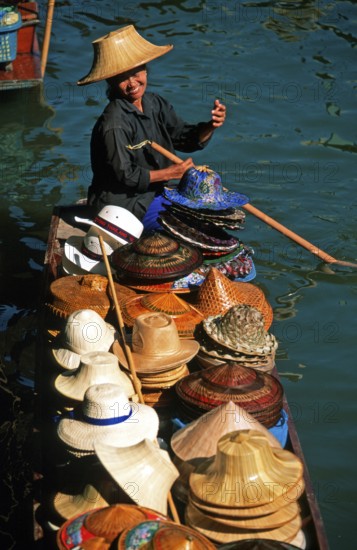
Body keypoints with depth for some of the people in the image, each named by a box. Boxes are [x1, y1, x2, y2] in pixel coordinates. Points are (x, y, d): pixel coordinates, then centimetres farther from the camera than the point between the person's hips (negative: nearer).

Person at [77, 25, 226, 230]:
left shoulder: (156, 104, 0)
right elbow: (123, 175, -22)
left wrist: (210, 126, -18)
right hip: (122, 204, -8)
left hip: (152, 193, 8)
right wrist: (170, 173, -18)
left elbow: (186, 139, 2)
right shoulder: (114, 123, -24)